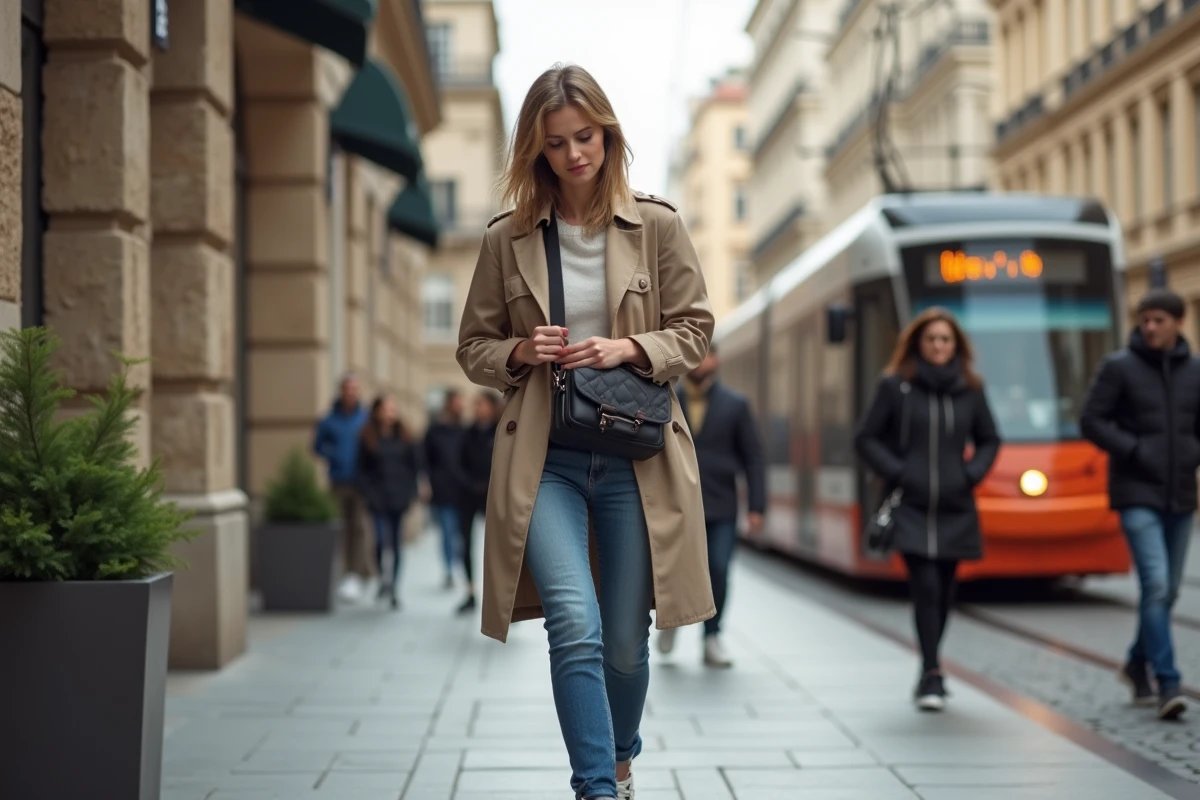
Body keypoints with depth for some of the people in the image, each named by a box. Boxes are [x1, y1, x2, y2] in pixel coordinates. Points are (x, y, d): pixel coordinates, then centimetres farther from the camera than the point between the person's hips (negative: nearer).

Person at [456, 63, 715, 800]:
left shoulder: (657, 226, 1)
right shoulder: (507, 240, 3)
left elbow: (695, 331, 6)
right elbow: (473, 347, 11)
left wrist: (629, 349, -12)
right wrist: (520, 352, -10)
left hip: (636, 455, 0)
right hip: (544, 458, 0)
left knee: (626, 641, 8)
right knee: (575, 626, -18)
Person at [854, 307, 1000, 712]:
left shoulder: (970, 390, 7)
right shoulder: (895, 386, -1)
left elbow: (989, 440, 18)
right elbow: (866, 438, 2)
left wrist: (972, 473, 2)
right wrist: (896, 473, -9)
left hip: (954, 508, 3)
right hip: (910, 507, -3)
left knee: (943, 592, 10)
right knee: (926, 587, -13)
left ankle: (930, 671, 26)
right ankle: (931, 676, -8)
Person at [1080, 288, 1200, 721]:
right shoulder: (1119, 367, -5)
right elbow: (1091, 420, -6)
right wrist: (1135, 451, -13)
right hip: (1138, 495, -4)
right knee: (1156, 584, -15)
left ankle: (1138, 665, 32)